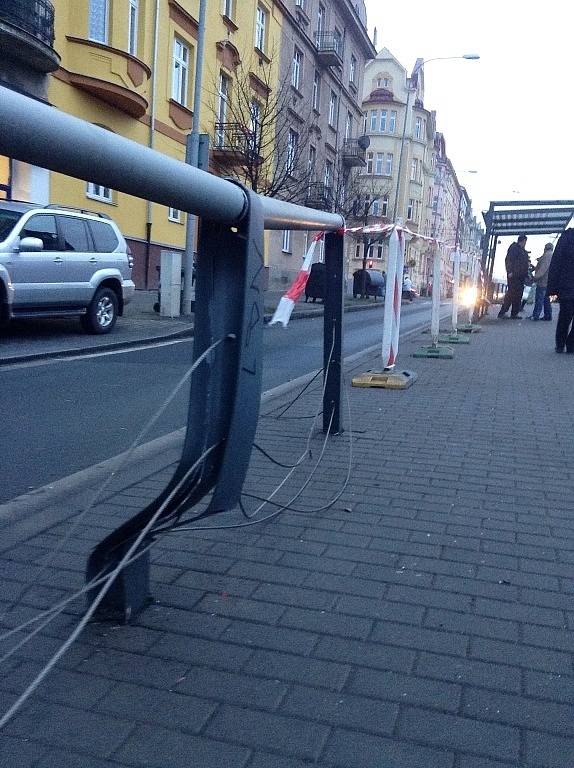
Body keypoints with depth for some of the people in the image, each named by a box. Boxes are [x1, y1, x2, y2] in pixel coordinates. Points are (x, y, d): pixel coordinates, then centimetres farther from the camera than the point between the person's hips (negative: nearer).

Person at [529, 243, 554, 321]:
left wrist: (536, 277, -22)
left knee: (539, 298, -10)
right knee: (546, 299, 12)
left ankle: (535, 315, -12)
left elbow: (544, 267, -20)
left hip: (543, 281, -10)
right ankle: (548, 316, 12)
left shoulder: (547, 255, -10)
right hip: (547, 282, 10)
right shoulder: (552, 255, 22)